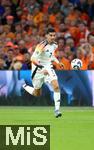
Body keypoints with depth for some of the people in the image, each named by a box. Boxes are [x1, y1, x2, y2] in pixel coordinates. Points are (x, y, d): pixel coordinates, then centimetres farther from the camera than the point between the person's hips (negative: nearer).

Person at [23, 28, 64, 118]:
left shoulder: (54, 45, 0)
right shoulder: (42, 46, -24)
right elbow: (33, 59, -30)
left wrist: (58, 62, 8)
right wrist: (42, 68, -39)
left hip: (48, 68, 5)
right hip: (38, 69, -5)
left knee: (56, 86, -19)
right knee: (37, 94, 9)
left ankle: (57, 110, -15)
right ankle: (24, 87, 42)